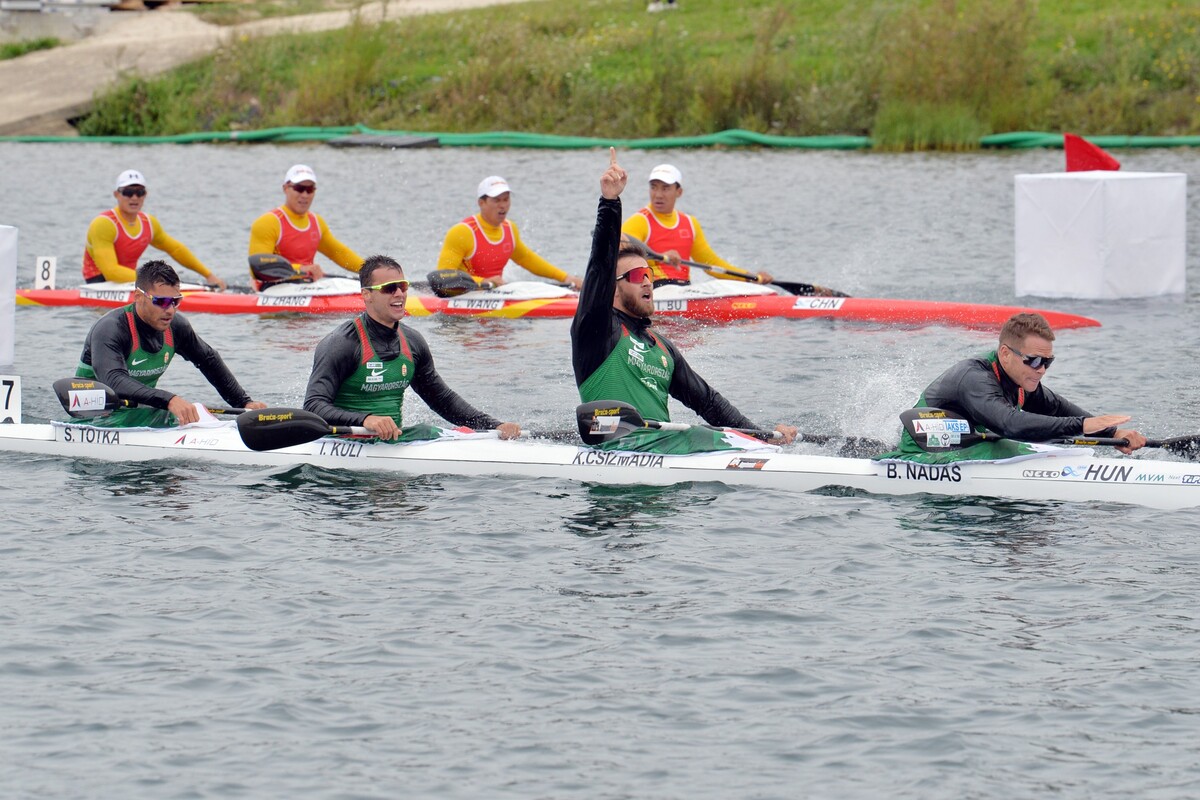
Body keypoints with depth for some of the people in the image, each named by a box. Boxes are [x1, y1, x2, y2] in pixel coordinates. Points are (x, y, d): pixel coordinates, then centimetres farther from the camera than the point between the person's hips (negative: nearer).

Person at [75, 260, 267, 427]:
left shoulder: (175, 326, -2)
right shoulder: (110, 329, -23)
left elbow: (208, 359, 18)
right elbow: (114, 382, -40)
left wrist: (244, 403, 18)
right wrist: (169, 400, -52)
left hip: (139, 412, 7)